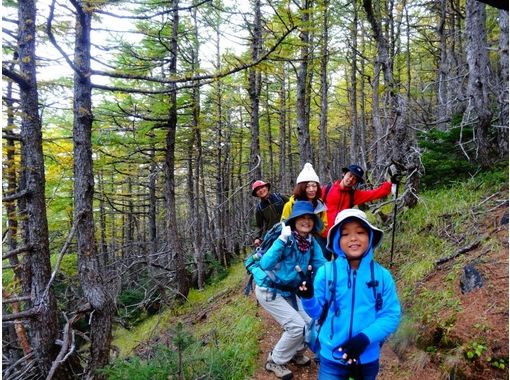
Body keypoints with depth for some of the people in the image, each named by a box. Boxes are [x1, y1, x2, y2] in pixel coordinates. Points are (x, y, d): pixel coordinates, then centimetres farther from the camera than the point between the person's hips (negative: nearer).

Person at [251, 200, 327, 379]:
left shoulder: (312, 242, -7)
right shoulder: (287, 240, -26)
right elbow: (265, 264, -38)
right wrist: (282, 239, -43)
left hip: (289, 291, 7)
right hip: (268, 290, -7)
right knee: (296, 326, -12)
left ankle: (296, 352, 34)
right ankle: (275, 361, 12)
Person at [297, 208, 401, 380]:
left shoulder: (382, 275, -9)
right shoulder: (326, 272, -11)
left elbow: (392, 315, -7)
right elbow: (317, 312, -3)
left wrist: (365, 337, -20)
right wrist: (308, 297, -24)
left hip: (368, 359, 1)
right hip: (331, 358, -1)